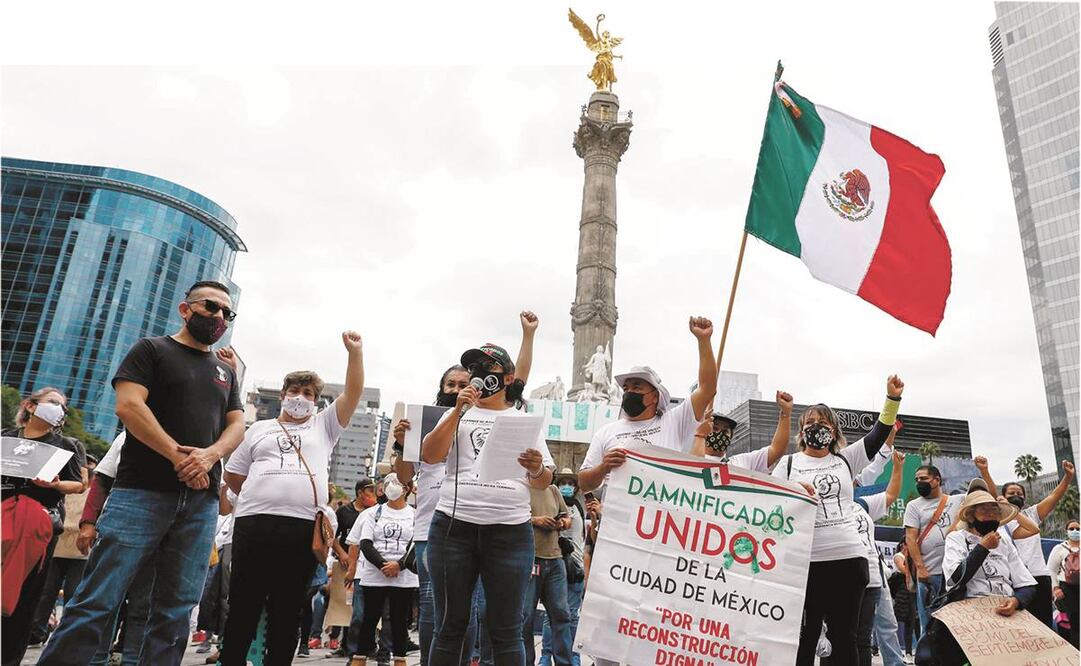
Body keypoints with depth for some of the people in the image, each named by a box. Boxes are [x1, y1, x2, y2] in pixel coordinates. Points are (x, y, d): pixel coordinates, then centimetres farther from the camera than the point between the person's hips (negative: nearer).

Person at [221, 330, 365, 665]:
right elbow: (232, 475, 21)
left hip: (303, 527, -1)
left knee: (286, 613, 6)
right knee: (243, 608, 6)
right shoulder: (259, 429, 19)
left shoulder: (324, 426, 16)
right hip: (253, 523, 1)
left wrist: (355, 351, -6)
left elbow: (353, 393, 4)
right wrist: (259, 497, 10)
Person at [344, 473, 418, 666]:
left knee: (400, 620, 4)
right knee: (369, 618, 4)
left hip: (404, 576, 0)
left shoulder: (415, 515, 6)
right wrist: (383, 565, -13)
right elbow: (365, 544, 0)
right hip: (373, 575, 0)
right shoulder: (373, 513, 10)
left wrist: (399, 565, -16)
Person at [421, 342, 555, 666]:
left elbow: (544, 483, 10)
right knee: (450, 625, 7)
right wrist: (459, 410, -8)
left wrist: (537, 469, -14)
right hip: (453, 527, 1)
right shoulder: (457, 414, 13)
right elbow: (429, 456, -2)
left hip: (510, 531, 0)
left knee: (505, 629, 2)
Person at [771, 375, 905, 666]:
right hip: (805, 562, -2)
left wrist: (893, 398, -2)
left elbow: (878, 434, 8)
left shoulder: (845, 459, 15)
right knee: (804, 638, 4)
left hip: (849, 559, 3)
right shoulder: (788, 463, 8)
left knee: (844, 637, 9)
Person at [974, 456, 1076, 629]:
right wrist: (984, 470, -26)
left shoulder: (1031, 514, 21)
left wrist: (1068, 476, -3)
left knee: (1044, 623, 7)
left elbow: (1055, 496, 11)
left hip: (1040, 575, 4)